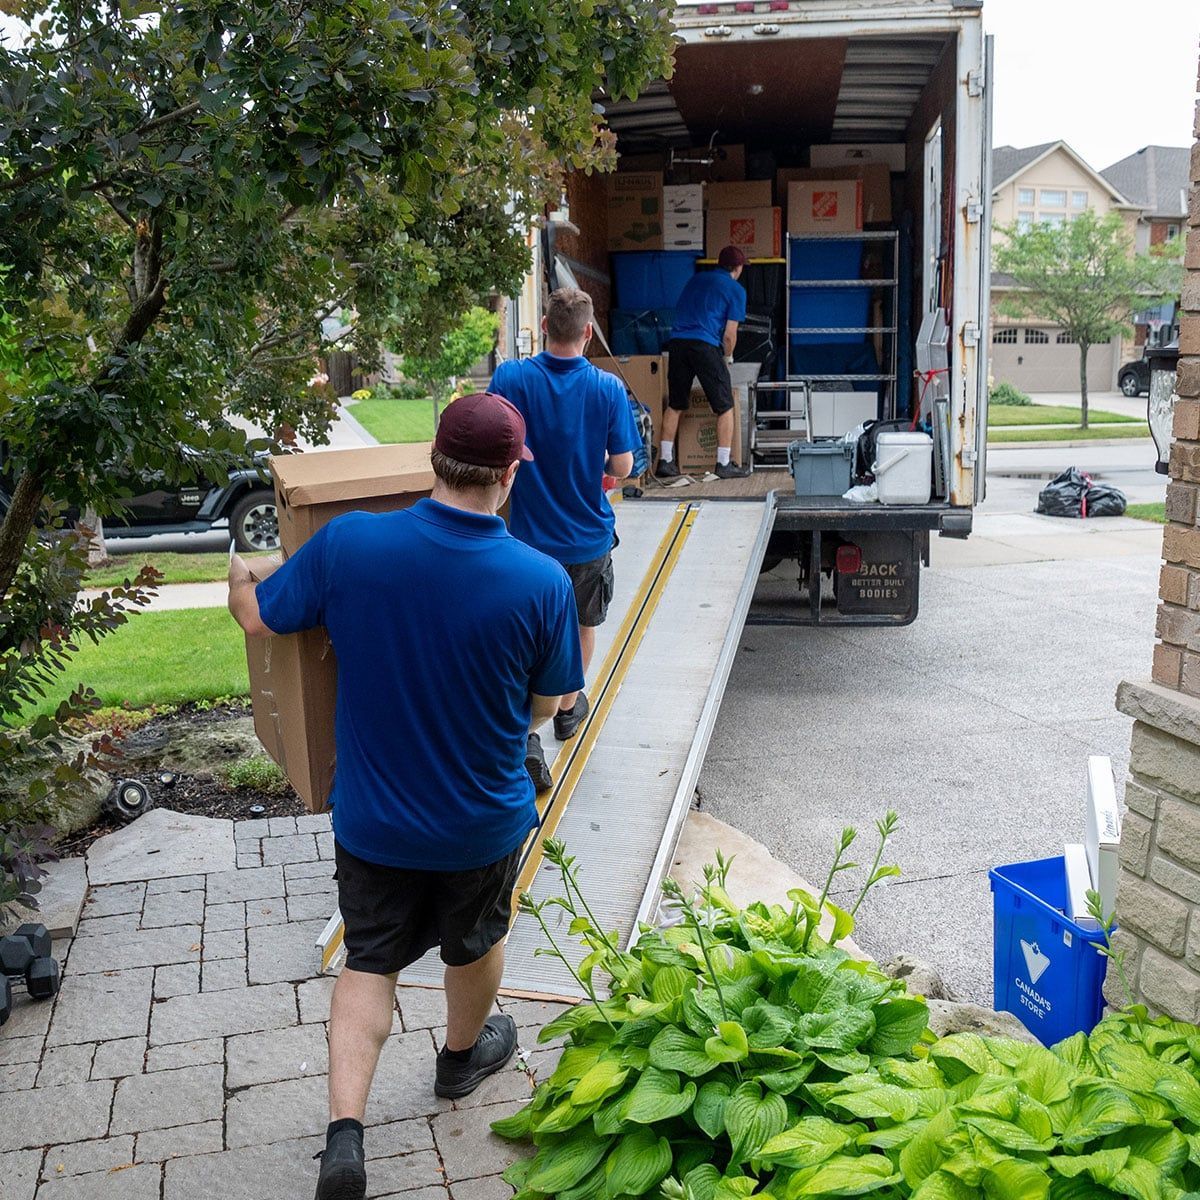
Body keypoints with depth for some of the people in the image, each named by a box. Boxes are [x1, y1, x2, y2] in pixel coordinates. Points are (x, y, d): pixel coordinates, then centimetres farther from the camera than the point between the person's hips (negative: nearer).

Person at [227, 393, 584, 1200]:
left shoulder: (348, 544, -21)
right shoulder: (542, 580, -23)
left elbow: (258, 619, -4)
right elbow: (545, 705, -9)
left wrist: (239, 578, 19)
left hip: (373, 819, 1)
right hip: (484, 823, 0)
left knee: (370, 961, 20)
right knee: (475, 943, 27)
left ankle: (345, 1135, 12)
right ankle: (464, 1057, 53)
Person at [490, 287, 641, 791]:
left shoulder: (510, 378, -14)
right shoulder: (608, 388, -14)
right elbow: (622, 467, -11)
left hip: (531, 536, 0)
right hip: (589, 536, 0)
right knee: (583, 626, 23)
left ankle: (527, 734, -5)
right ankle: (568, 709, 42)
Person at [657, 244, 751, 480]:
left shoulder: (696, 279, 22)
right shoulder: (736, 290, 6)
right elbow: (729, 334, 0)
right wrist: (727, 358, 19)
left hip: (677, 342, 5)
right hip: (706, 345, -5)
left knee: (674, 405, 13)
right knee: (725, 407, 5)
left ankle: (665, 461, 12)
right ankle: (724, 464, 4)